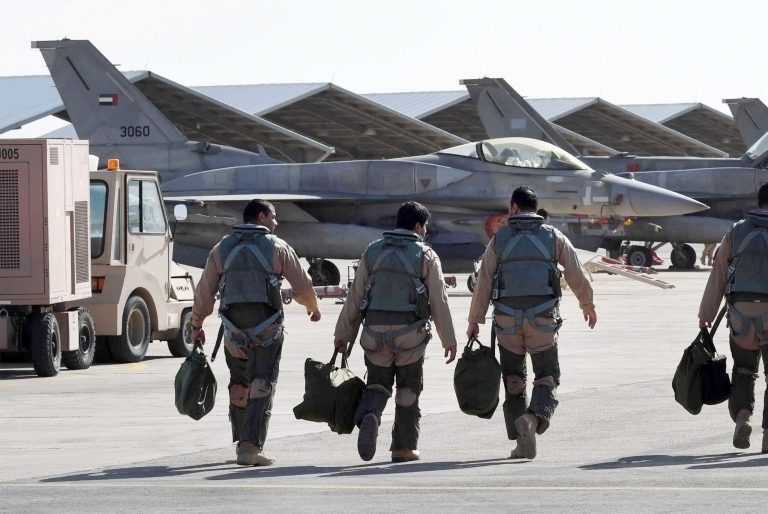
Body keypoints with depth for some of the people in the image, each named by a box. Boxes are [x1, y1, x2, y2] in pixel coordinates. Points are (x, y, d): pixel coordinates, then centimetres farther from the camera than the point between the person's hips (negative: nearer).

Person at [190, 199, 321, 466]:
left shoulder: (222, 248, 9)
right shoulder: (277, 247, 0)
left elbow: (204, 291, 9)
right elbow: (302, 286, 4)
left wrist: (196, 325, 20)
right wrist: (313, 308, 24)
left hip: (234, 327, 3)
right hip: (267, 327, -3)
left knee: (239, 385, 16)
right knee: (261, 387, -3)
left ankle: (242, 443, 23)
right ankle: (251, 447, -12)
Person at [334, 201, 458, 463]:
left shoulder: (373, 251, 8)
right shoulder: (426, 256, -1)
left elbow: (355, 296, 8)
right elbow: (439, 301, -2)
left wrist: (343, 333, 13)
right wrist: (449, 340, 4)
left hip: (375, 331, 2)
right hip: (410, 332, -2)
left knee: (377, 383, 11)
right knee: (408, 389, 11)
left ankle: (369, 416, -20)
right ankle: (404, 447, 14)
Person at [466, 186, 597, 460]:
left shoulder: (499, 239, 5)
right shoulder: (553, 237, 5)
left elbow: (483, 282, 1)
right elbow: (577, 276, 6)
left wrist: (474, 320, 7)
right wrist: (588, 305, 22)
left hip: (507, 319, 1)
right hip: (543, 318, -1)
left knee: (513, 378, 14)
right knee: (547, 376, 8)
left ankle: (522, 442, 9)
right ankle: (534, 417, -23)